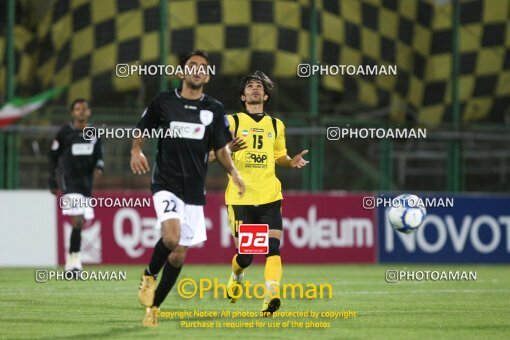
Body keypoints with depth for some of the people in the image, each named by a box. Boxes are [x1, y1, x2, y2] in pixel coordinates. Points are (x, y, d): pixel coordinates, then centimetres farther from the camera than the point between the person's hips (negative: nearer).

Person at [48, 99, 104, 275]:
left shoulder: (94, 134, 8)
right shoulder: (64, 133, -2)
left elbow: (98, 156, 13)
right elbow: (53, 156, 4)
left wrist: (99, 167, -11)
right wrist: (53, 181, 1)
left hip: (87, 181, 5)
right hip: (70, 182, -5)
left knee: (79, 223, 8)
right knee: (77, 221, -17)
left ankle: (72, 259, 21)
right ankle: (74, 260, -13)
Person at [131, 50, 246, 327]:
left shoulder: (214, 109, 6)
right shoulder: (163, 102, 1)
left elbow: (221, 149, 12)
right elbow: (140, 131, 12)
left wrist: (233, 172, -6)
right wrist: (136, 151, -9)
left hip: (194, 190, 3)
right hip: (166, 184, -3)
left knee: (179, 255, 5)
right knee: (171, 238, -27)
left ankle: (153, 306, 22)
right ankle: (149, 276, 2)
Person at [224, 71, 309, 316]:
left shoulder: (276, 125, 14)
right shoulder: (232, 121, 3)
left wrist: (292, 162, 3)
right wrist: (229, 149, -24)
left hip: (269, 196, 2)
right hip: (240, 197, -2)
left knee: (273, 247, -16)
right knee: (245, 254, -1)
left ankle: (271, 296, -25)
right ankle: (236, 277, 33)